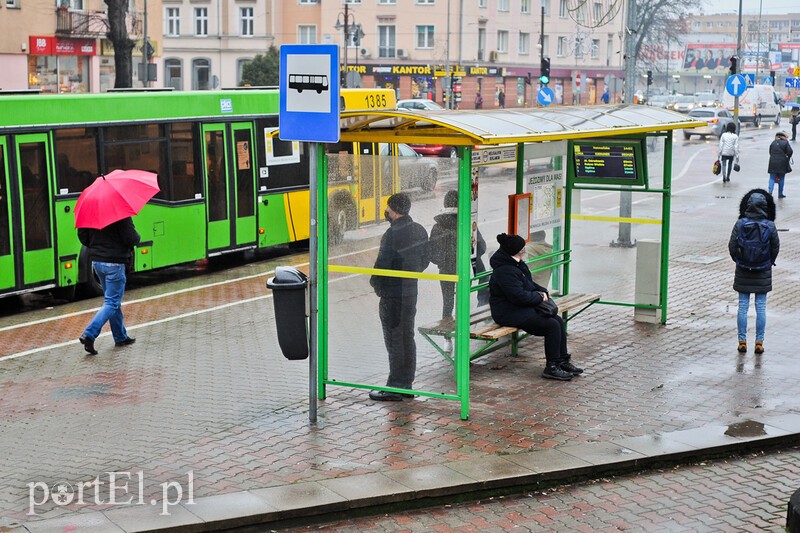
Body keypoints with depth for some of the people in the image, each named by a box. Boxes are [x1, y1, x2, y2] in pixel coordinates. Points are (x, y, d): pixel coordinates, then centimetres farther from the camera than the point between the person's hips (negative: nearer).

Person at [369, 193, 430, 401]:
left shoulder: (392, 234, -20)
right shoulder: (420, 231, 6)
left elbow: (382, 265, -19)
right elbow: (424, 261, 13)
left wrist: (375, 283, -1)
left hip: (392, 295, -8)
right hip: (412, 292, 8)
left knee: (394, 341, -2)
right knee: (408, 338, 14)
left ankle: (394, 389, 3)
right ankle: (407, 385, 20)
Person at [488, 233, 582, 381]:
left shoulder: (517, 264, 11)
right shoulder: (505, 271, -23)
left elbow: (529, 283, 24)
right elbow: (519, 296, -26)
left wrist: (542, 291, 5)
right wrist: (539, 297, -12)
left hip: (522, 308, 11)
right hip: (508, 313, -11)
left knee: (558, 321, 4)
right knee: (552, 326, -16)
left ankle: (562, 361, 11)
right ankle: (551, 368, -8)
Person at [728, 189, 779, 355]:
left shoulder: (740, 224, -12)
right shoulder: (770, 226, -11)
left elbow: (732, 246, -6)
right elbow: (776, 247, -1)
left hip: (743, 272, 0)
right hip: (763, 273, 0)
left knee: (742, 306, 8)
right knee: (761, 307, 8)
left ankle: (742, 341, 11)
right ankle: (759, 342, 10)